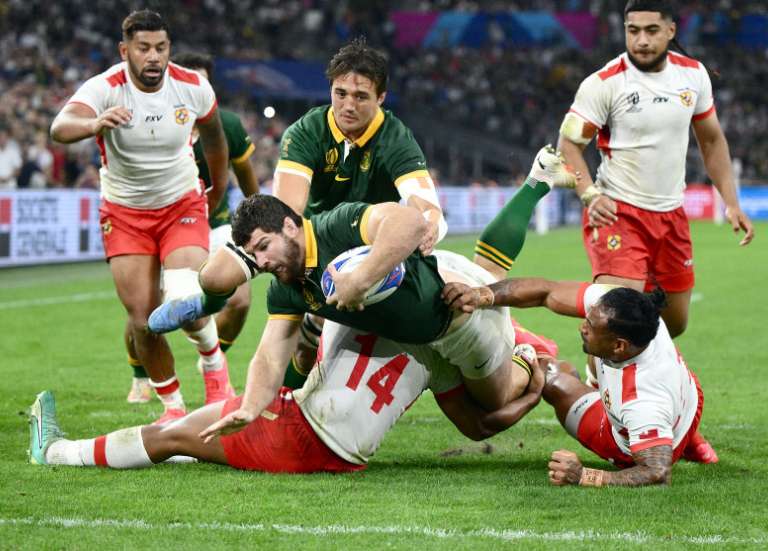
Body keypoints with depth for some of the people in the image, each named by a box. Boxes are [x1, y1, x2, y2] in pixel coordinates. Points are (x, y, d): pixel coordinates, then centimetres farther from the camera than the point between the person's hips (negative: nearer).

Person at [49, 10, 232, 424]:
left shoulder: (193, 87, -13)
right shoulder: (105, 88, -22)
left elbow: (213, 135, 10)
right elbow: (60, 128, -43)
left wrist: (218, 189, 24)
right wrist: (94, 124, -65)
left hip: (182, 206, 0)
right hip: (124, 214, 0)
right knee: (143, 321, -5)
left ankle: (214, 364, 11)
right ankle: (172, 405, 18)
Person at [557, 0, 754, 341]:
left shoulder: (693, 74, 2)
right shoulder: (604, 83, -14)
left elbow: (711, 140, 14)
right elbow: (568, 145, -10)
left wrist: (731, 202, 7)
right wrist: (591, 195, -26)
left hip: (671, 214, 6)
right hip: (617, 211, -6)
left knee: (675, 322, 11)